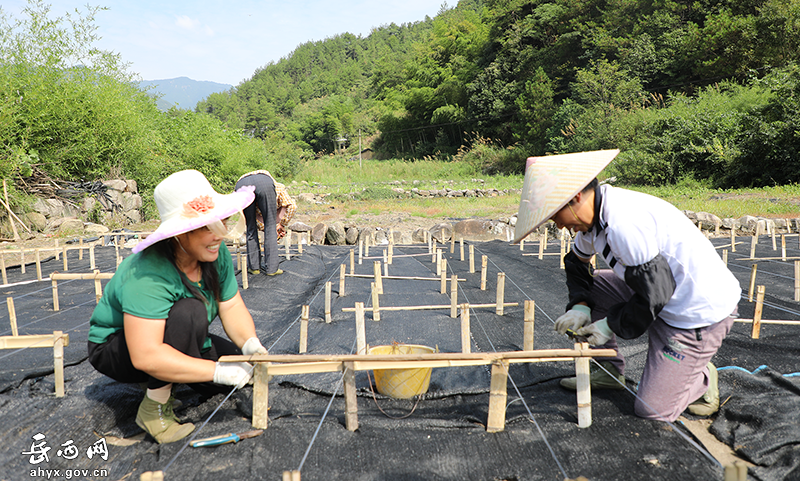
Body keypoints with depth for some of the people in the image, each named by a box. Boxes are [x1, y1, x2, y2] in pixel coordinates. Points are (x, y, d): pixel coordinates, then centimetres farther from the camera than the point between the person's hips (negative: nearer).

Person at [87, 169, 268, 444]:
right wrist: (218, 371, -41)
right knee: (190, 311, -35)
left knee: (242, 367, -9)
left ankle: (160, 377, 11)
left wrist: (251, 343, -28)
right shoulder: (147, 275, -36)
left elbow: (232, 306, -8)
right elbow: (145, 356, -42)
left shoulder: (217, 253, -15)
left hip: (181, 342, 7)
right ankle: (154, 408, -19)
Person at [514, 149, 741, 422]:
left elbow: (655, 293, -27)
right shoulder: (594, 216, 0)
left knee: (652, 410, -7)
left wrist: (611, 325, -13)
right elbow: (577, 264, 16)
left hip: (702, 311, -9)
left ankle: (700, 379, 21)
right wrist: (580, 306, 1)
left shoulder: (623, 224, -31)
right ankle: (610, 371, 18)